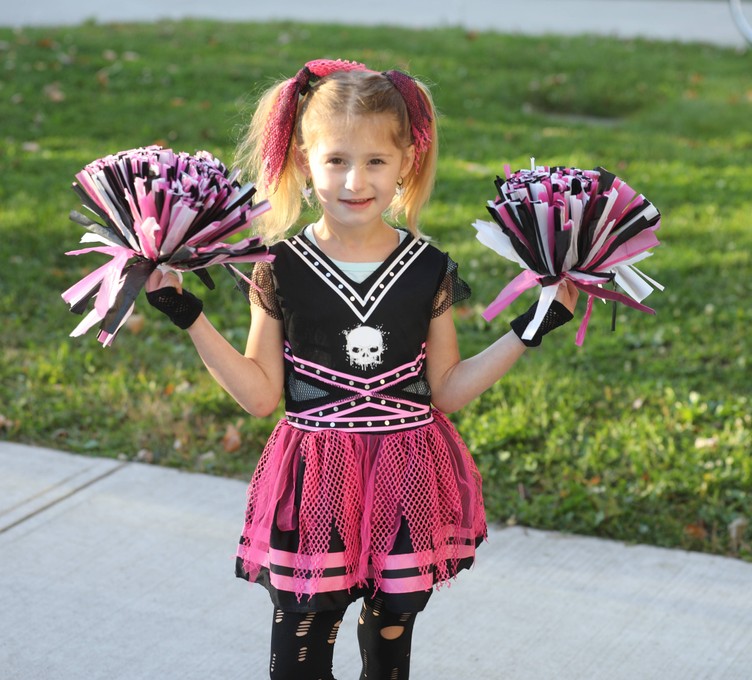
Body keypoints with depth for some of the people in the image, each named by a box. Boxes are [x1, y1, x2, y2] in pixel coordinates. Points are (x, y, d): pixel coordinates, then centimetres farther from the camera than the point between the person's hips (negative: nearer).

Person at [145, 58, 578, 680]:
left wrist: (528, 331, -3)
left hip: (406, 487, 1)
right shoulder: (280, 271, -6)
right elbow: (261, 394, -3)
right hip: (314, 487, -1)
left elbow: (446, 391, 2)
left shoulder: (430, 271, -3)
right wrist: (192, 319, -10)